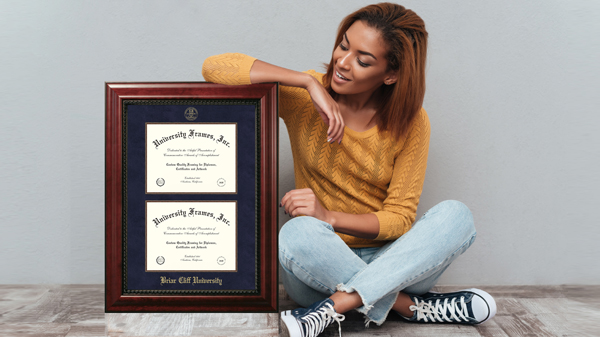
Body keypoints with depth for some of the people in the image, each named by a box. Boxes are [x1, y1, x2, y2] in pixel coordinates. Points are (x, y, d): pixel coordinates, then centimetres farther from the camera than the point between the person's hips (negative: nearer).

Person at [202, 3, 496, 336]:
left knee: (456, 214, -25)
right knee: (298, 232, -35)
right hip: (319, 266, -1)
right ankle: (413, 307, -21)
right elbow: (215, 67, -16)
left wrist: (329, 216, -24)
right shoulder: (303, 98, -6)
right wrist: (308, 81, -23)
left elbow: (400, 218, -7)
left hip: (388, 263, 2)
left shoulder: (410, 123, -5)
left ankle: (335, 306, -30)